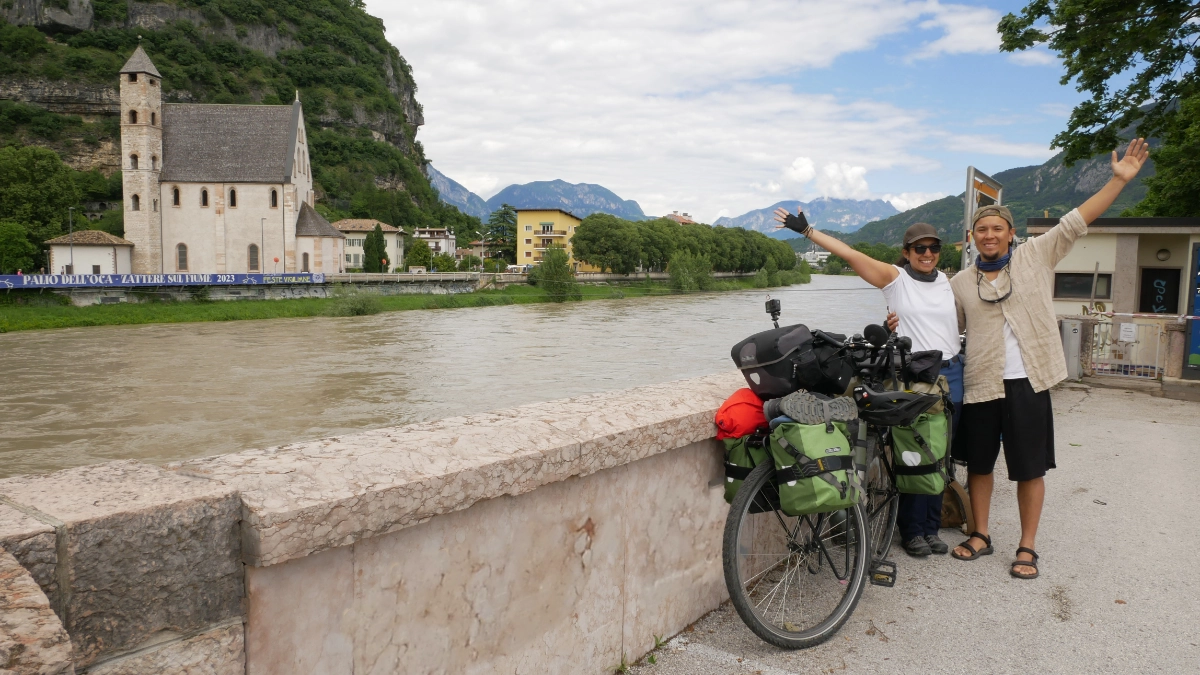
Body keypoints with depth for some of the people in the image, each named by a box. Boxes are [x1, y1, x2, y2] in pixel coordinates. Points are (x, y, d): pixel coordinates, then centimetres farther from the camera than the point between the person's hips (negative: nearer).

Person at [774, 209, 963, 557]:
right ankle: (912, 531, 14)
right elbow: (850, 254, -10)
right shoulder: (895, 278, -3)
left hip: (950, 375, 4)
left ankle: (932, 528, 23)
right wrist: (807, 230, -14)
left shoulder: (948, 282, 10)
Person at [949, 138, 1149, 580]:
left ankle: (1027, 547, 17)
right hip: (980, 383, 2)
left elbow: (1075, 223, -2)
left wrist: (1120, 180, -9)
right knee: (978, 463, 11)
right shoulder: (961, 283, 8)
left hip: (1027, 382, -2)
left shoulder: (1035, 257, 4)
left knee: (1030, 468, 5)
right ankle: (980, 535, 27)